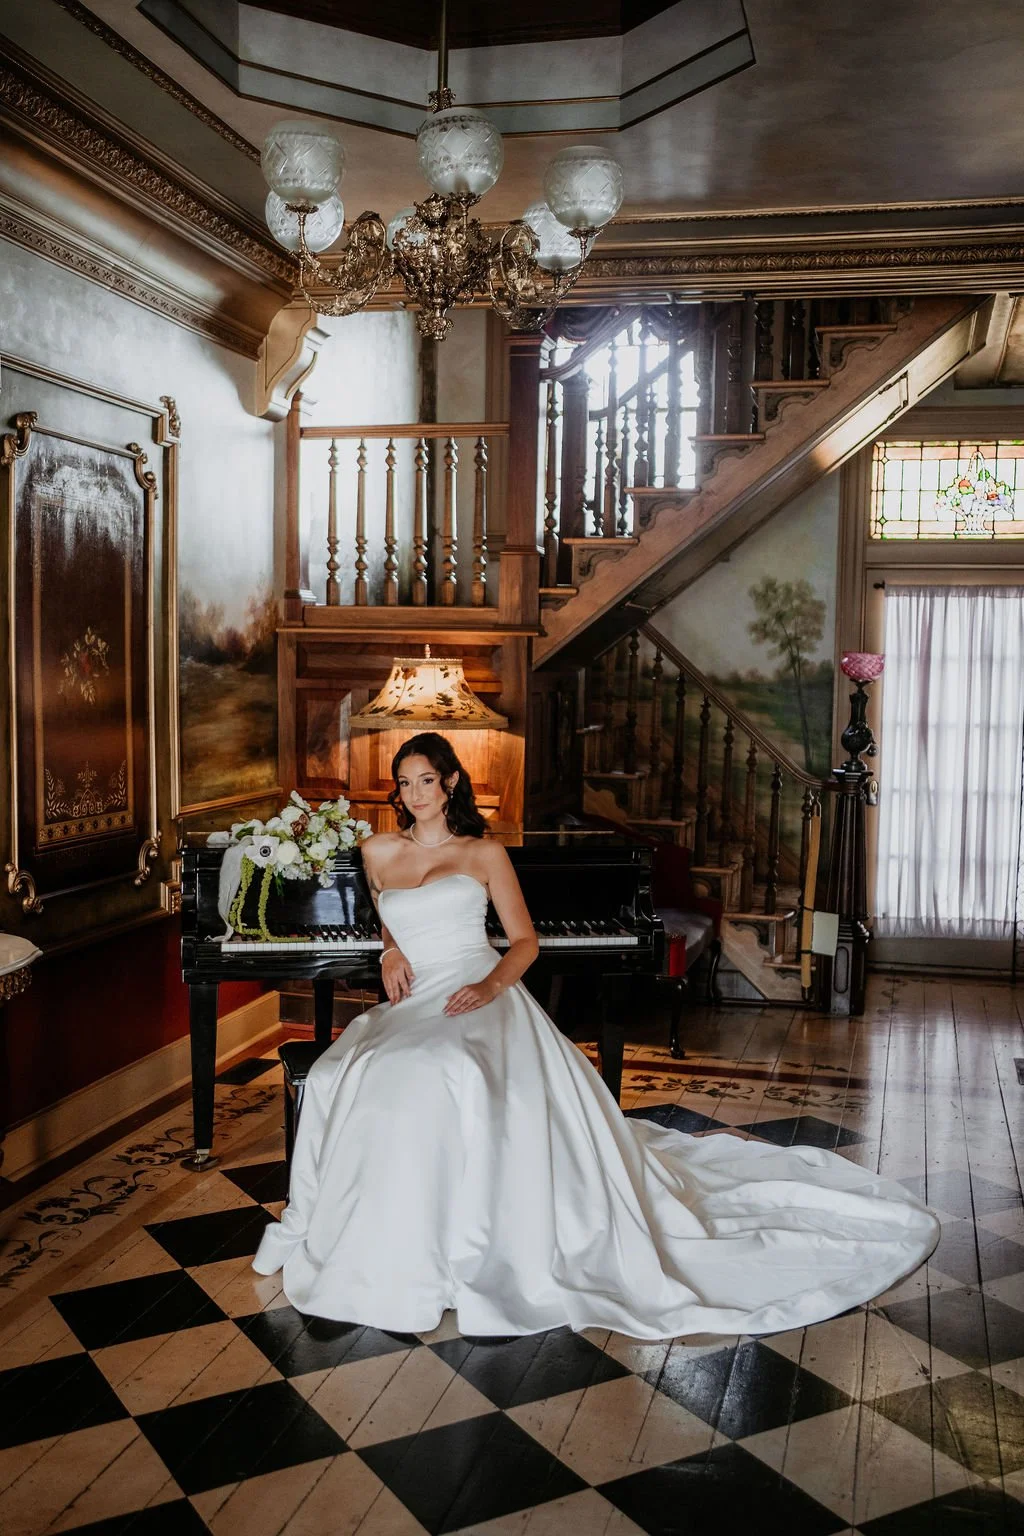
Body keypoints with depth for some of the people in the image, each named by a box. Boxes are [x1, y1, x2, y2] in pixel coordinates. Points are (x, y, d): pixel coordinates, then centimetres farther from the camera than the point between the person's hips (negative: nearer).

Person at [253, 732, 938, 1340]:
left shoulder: (484, 853, 6)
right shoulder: (379, 852, 16)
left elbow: (525, 941, 6)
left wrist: (490, 985, -14)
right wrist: (392, 954, 11)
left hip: (480, 1001, -4)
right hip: (413, 1007, 4)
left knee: (453, 1077, -38)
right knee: (344, 1081, -28)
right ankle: (391, 1239, -15)